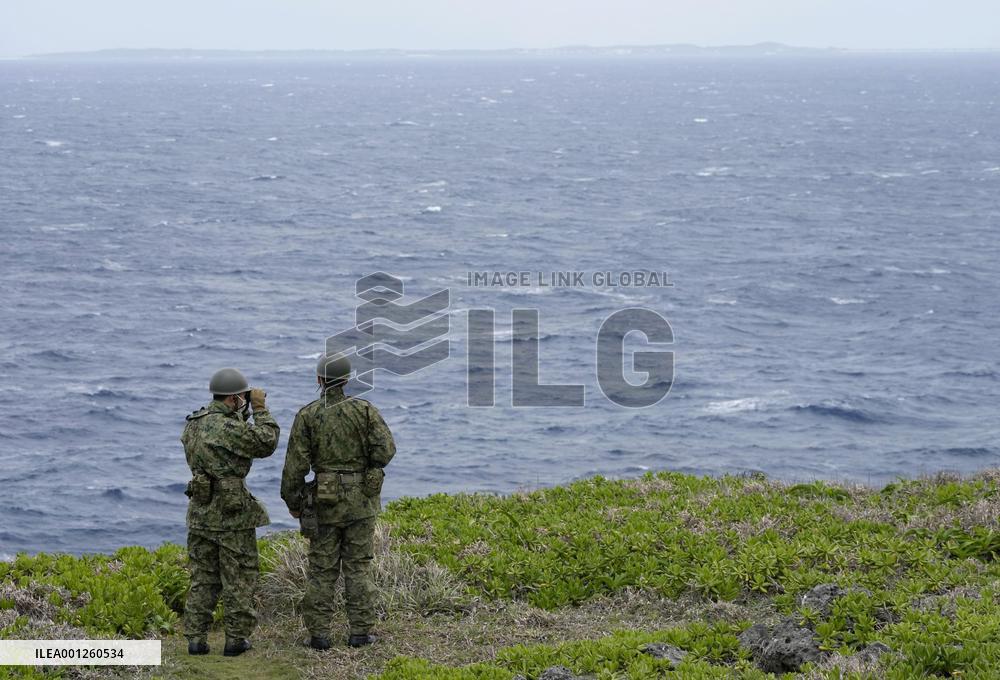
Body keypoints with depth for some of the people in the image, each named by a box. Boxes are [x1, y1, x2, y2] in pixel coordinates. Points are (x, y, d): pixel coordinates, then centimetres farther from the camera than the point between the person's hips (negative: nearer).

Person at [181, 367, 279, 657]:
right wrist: (260, 409, -1)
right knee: (238, 578, 4)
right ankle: (236, 639, 7)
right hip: (231, 514, -7)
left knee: (203, 578, 11)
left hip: (200, 513, 7)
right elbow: (267, 443, -7)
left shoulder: (193, 424, 8)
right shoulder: (230, 428, -17)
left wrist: (241, 414, 13)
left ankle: (196, 638, 9)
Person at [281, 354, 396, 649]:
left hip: (325, 502, 0)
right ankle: (360, 631, 5)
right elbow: (386, 449, -13)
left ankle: (319, 634, 5)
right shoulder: (364, 410, -5)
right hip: (360, 501, 0)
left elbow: (296, 463, -7)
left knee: (322, 569, 6)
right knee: (358, 567, 7)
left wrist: (291, 501, 5)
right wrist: (367, 465, 9)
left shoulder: (307, 415, -5)